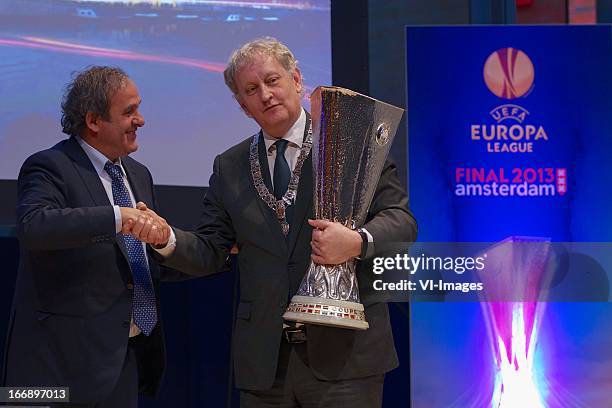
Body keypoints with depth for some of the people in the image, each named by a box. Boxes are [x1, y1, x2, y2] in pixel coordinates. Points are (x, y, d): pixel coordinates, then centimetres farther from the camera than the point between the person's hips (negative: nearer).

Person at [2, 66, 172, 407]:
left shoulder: (139, 175, 16)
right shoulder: (49, 167, -10)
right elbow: (33, 227, -30)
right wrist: (118, 216, -39)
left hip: (130, 356, 7)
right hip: (69, 358, -7)